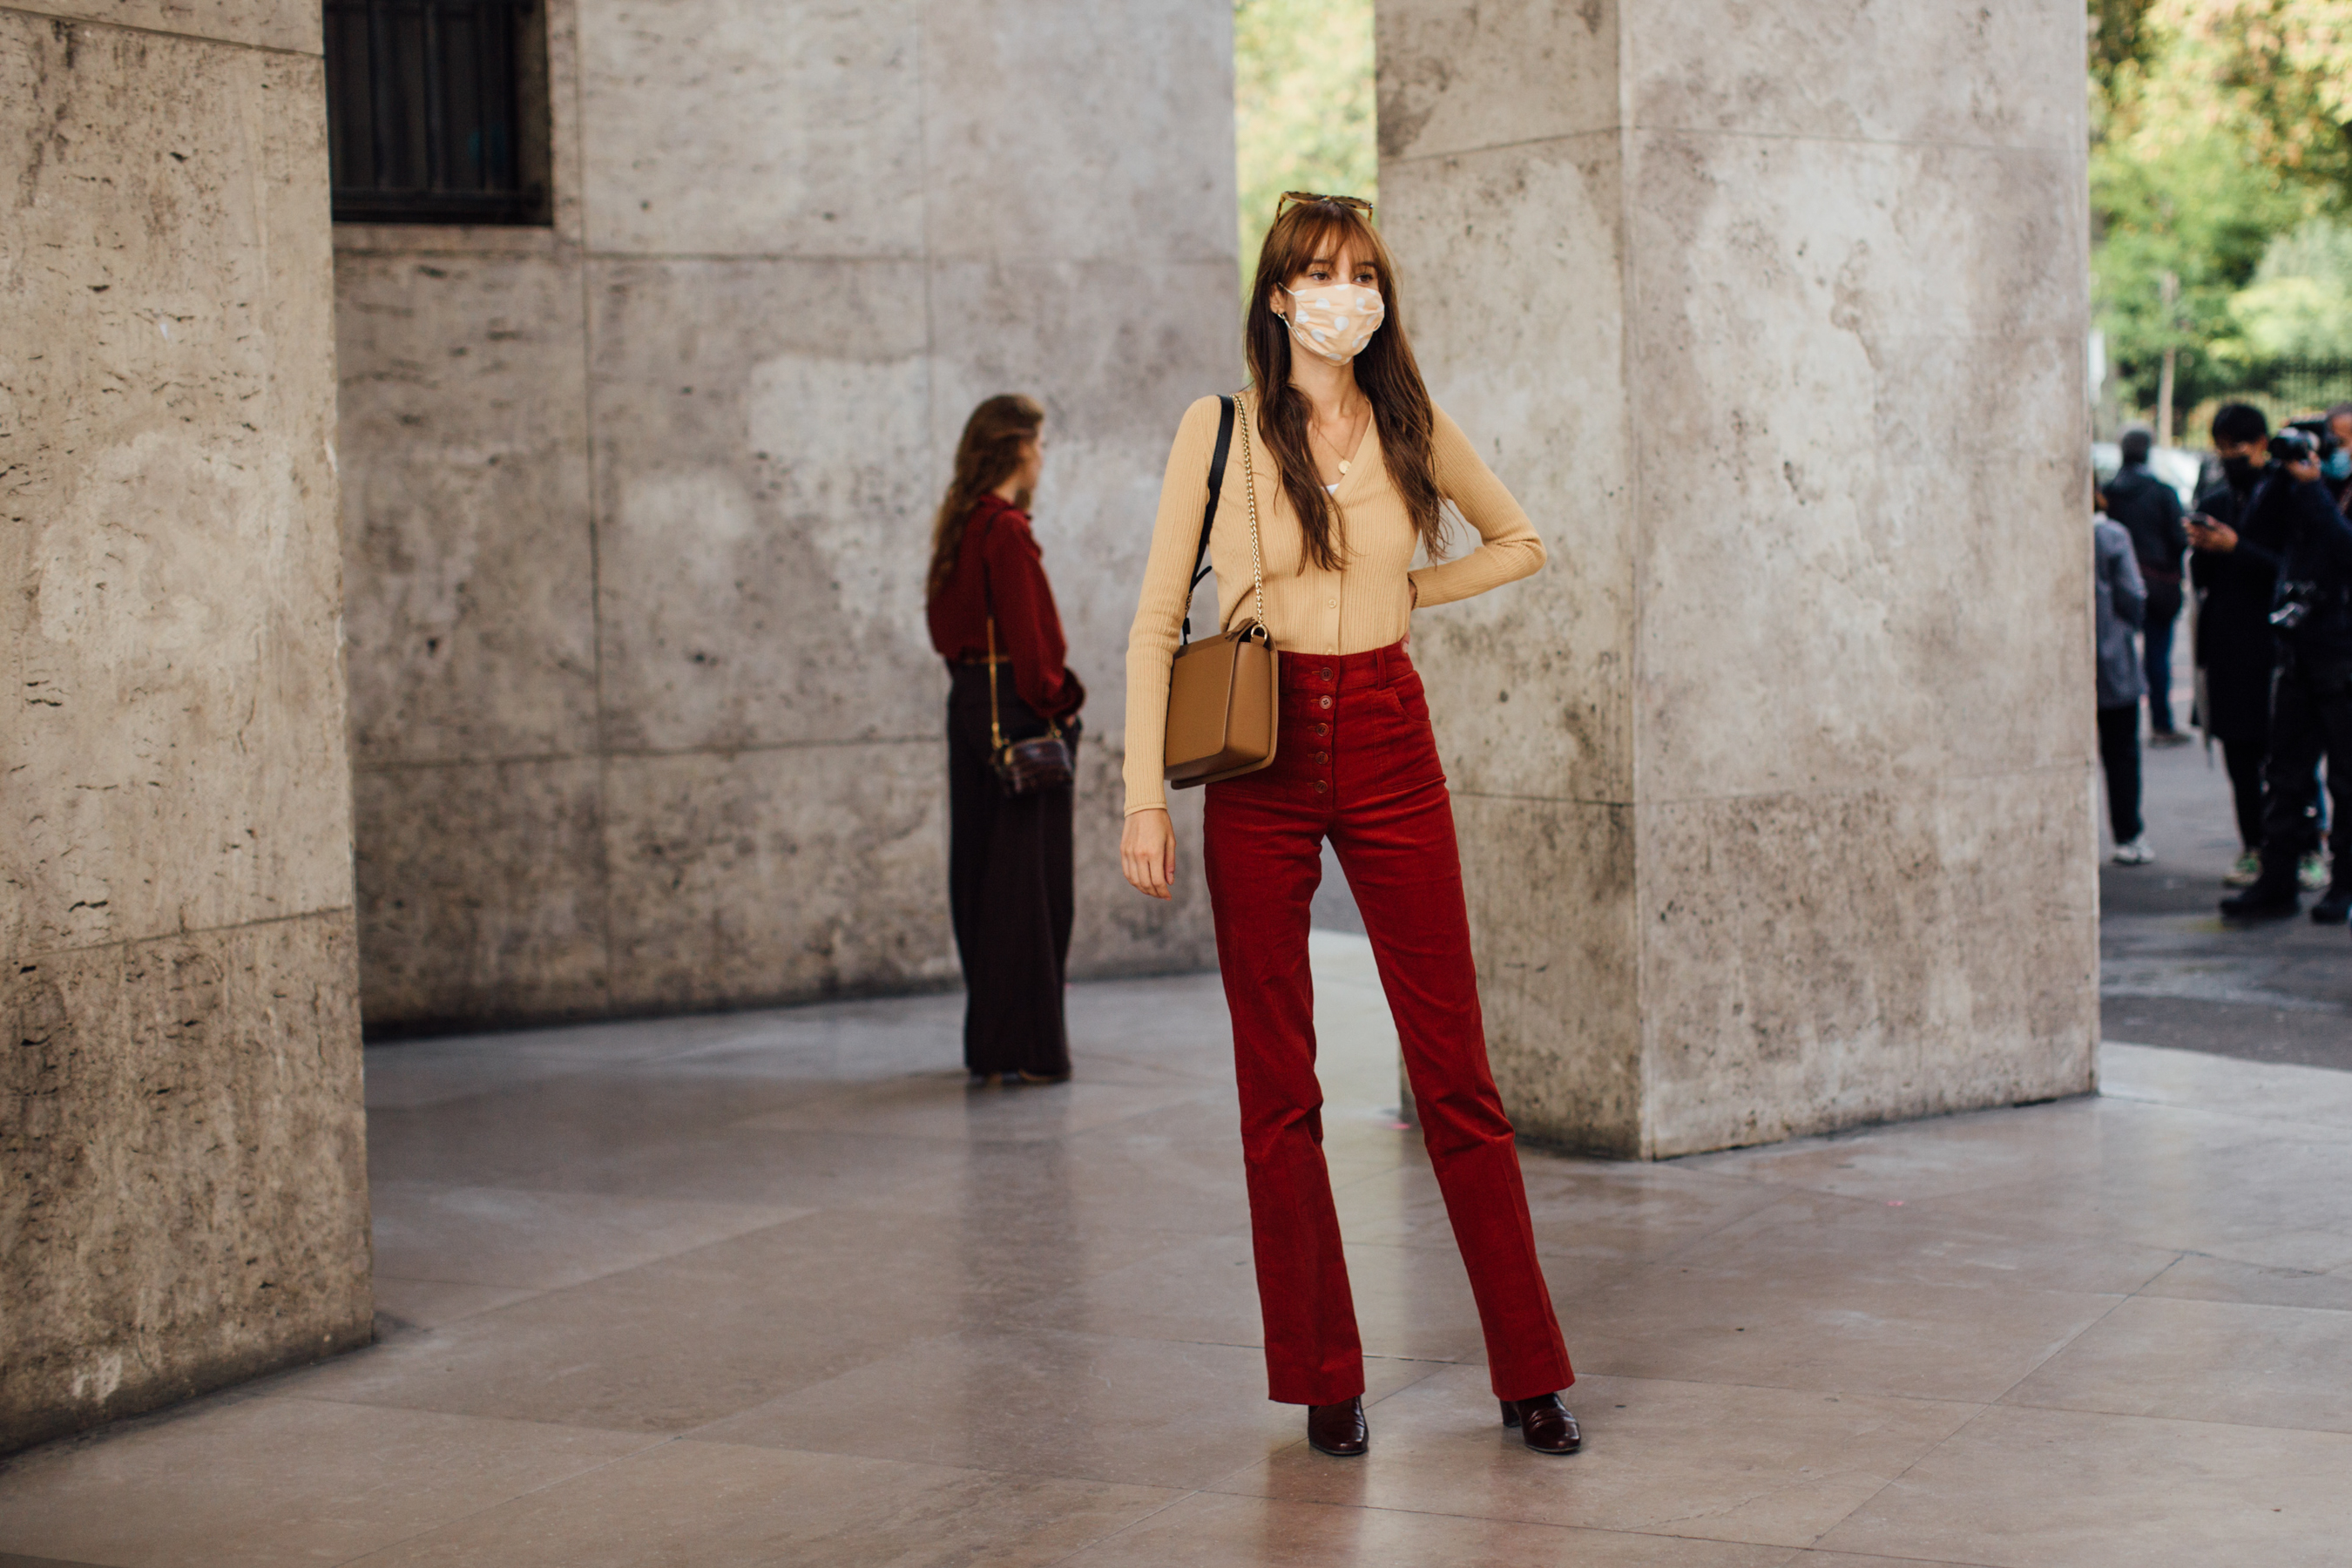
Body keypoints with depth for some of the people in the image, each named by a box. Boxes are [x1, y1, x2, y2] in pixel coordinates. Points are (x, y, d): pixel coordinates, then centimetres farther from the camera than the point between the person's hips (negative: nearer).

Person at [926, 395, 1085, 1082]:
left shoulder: (959, 527, 13)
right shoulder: (1006, 531, -15)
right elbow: (1028, 634, -18)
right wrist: (1054, 703, -10)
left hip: (970, 703, 9)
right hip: (1016, 710, -9)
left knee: (980, 870, 12)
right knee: (1025, 876, -5)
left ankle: (988, 1042, 19)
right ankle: (1024, 1046, -3)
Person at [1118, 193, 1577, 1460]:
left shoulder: (1413, 427, 5)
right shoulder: (1219, 429, -1)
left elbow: (1520, 542, 22)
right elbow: (1155, 622, -1)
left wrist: (1409, 590, 6)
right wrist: (1144, 796, -9)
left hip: (1388, 747, 1)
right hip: (1259, 756, -1)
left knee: (1453, 1065, 1)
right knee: (1277, 1083, 3)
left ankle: (1529, 1373, 10)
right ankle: (1324, 1379, 14)